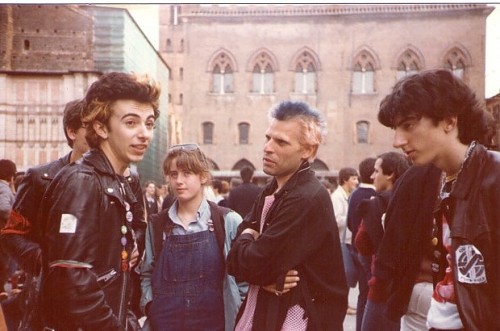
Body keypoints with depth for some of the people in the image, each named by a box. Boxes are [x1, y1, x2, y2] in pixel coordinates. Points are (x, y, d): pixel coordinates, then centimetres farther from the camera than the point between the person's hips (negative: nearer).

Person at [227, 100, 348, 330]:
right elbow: (235, 261, 5)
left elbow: (251, 263, -23)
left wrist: (245, 238, -2)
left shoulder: (307, 200, -23)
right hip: (262, 308, 8)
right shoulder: (270, 192, 7)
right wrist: (265, 276, -15)